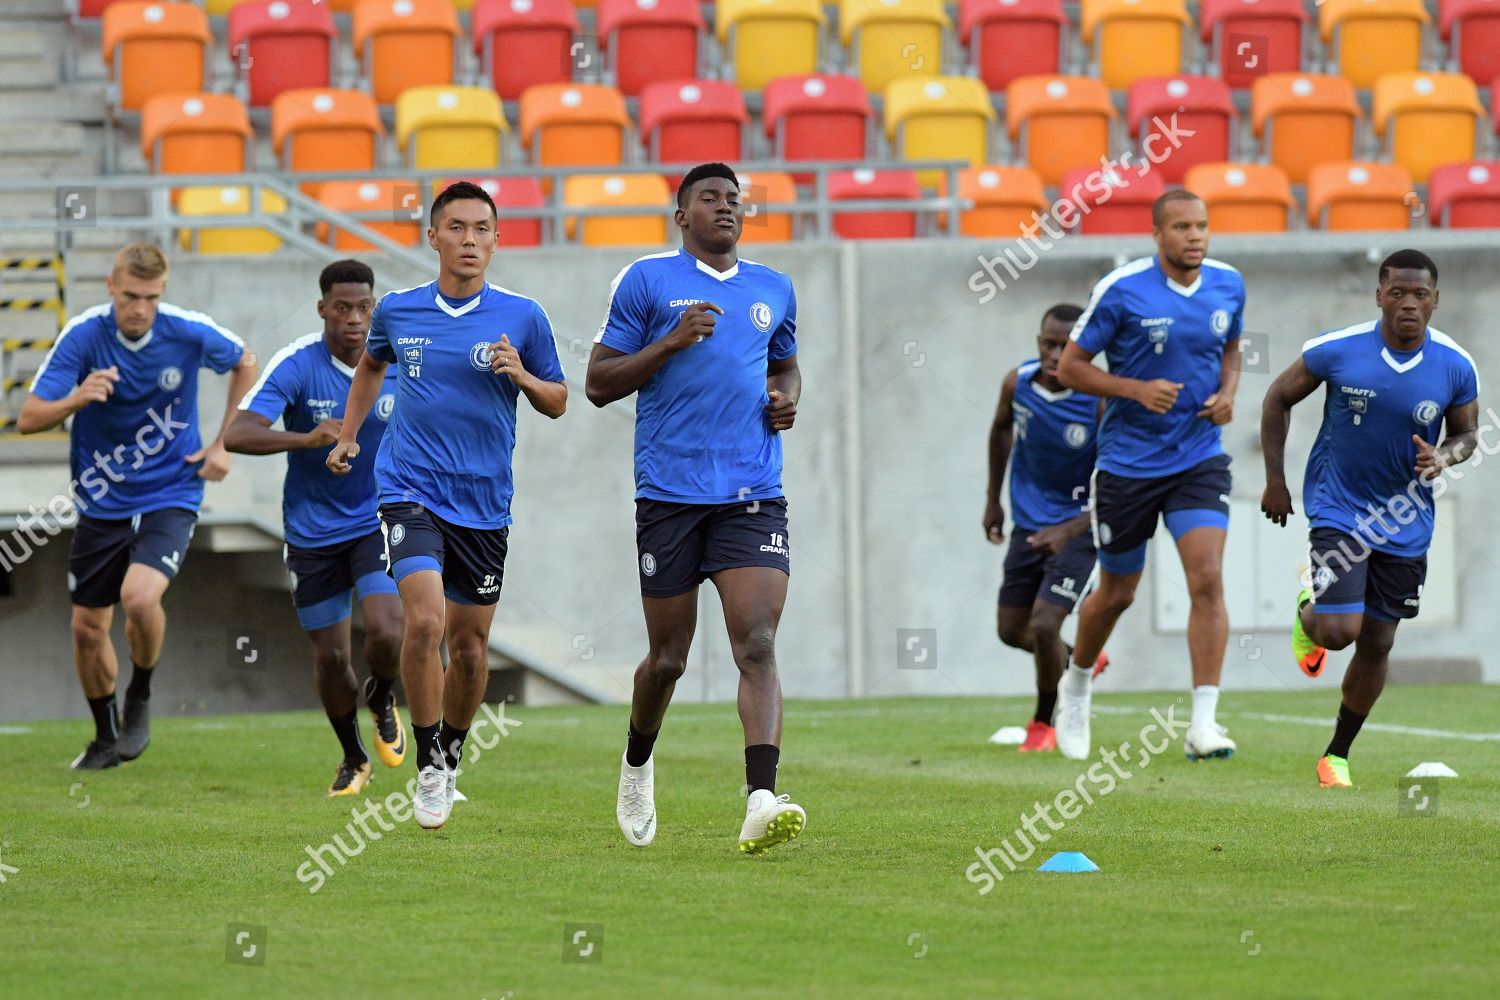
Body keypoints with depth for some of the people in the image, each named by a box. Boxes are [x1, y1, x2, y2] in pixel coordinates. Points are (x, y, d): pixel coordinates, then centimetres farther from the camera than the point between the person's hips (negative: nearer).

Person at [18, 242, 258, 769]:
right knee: (87, 626, 7)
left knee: (139, 596, -26)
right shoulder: (82, 335, -14)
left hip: (170, 497, -2)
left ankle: (140, 699, 4)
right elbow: (29, 418, -17)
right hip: (101, 503, 2)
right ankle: (106, 739, 30)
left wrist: (224, 443, 5)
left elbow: (244, 363, 10)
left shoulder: (189, 332, -13)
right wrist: (76, 399, -37)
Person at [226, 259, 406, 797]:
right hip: (312, 530, -1)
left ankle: (383, 699, 16)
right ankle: (353, 760, 31)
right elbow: (237, 435, -29)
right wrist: (307, 438, -43)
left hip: (377, 522, 1)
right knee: (331, 657, 6)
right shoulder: (296, 365, -18)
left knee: (386, 634, -20)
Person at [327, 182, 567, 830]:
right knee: (425, 620, -21)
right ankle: (429, 766, -8)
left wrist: (522, 376, -12)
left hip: (485, 503, 1)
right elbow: (371, 363, 26)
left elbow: (558, 402, 8)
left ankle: (451, 757, 33)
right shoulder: (397, 311, 3)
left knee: (469, 647, 7)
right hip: (411, 491, -1)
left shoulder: (522, 318, -1)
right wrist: (348, 434, 21)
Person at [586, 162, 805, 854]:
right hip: (670, 493, -2)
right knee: (668, 657, 6)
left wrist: (787, 398, 10)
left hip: (753, 497, 2)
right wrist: (673, 340, -12)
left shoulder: (774, 291, 16)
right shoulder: (647, 280, 3)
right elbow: (599, 383, 1)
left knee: (758, 646, -15)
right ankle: (638, 764, 37)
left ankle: (761, 804, -26)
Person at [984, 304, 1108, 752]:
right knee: (1011, 630, 10)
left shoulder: (1101, 402, -25)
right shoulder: (1018, 383, -11)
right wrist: (993, 499, 17)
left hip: (1079, 526, -5)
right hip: (1030, 524, 5)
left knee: (1044, 625, -15)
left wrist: (1069, 531, -33)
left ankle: (1044, 723, 11)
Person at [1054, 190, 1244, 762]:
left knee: (1207, 580, -16)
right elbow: (1070, 367, -8)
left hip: (1199, 459, 2)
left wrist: (1228, 392, 0)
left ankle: (1203, 725, -17)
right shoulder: (1121, 290, -13)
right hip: (1128, 463, -2)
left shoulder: (1228, 285, 1)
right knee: (1117, 594, 11)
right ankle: (1076, 683, 41)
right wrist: (1138, 389, -21)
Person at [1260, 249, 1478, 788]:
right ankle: (1308, 614, 23)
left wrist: (1442, 457, -18)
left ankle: (1337, 754, 26)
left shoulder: (1456, 368, -10)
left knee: (1377, 643, 8)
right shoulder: (1337, 350, -16)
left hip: (1406, 520, 3)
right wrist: (1275, 480, 0)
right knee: (1340, 630, -15)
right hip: (1337, 508, -3)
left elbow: (1466, 433, 6)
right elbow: (1278, 399, 0)